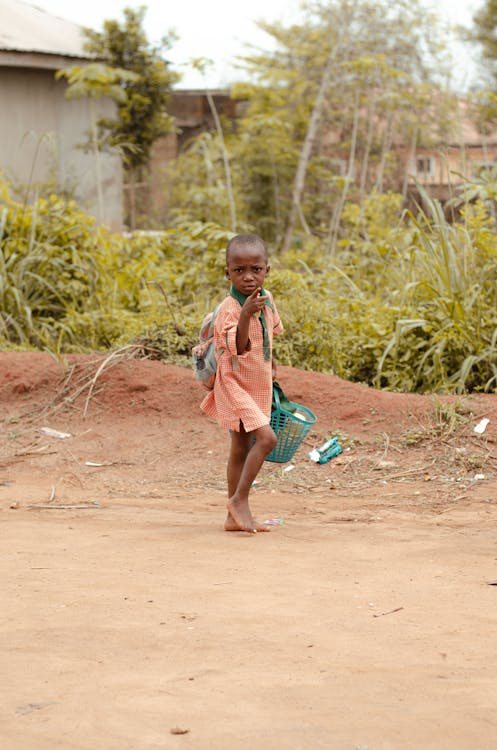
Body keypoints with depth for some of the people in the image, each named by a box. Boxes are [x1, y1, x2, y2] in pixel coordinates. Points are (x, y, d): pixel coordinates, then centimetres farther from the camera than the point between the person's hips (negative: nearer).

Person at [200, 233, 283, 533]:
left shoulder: (267, 298, 0)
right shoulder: (229, 308, -23)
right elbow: (237, 347, -37)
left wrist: (271, 363, 28)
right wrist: (246, 314, -49)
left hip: (260, 387, 8)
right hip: (235, 385, -8)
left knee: (242, 449, 13)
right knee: (266, 438, -21)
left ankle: (235, 516, 20)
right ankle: (240, 499, -10)